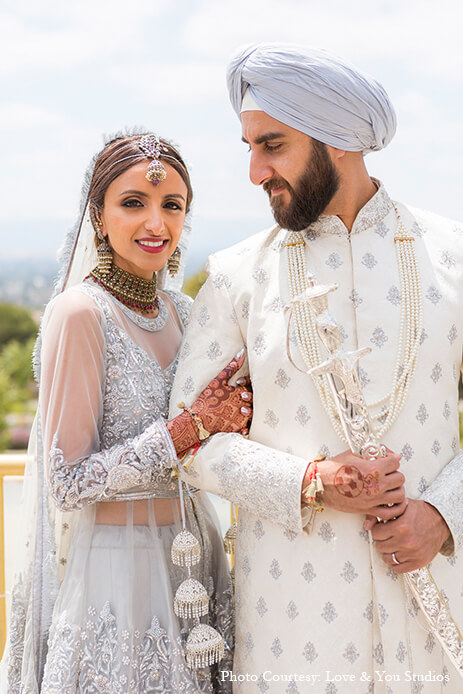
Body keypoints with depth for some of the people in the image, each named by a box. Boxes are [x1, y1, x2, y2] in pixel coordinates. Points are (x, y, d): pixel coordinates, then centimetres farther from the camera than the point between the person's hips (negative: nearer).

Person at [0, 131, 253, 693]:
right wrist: (191, 427, -19)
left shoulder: (179, 309, 6)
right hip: (113, 568, -7)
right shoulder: (80, 313, -15)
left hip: (187, 557, 7)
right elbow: (68, 483, -17)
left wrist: (231, 409, -6)